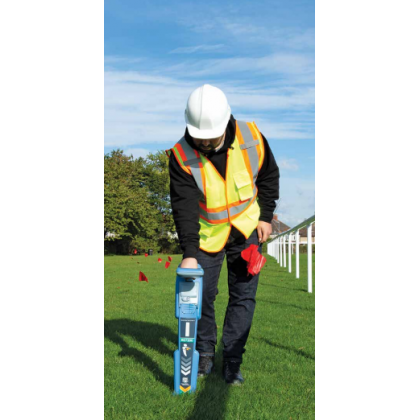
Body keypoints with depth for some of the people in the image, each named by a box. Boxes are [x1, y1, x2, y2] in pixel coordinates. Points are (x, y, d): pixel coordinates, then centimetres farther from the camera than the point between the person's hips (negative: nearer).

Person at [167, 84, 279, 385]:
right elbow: (184, 207, -25)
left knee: (244, 295, 1)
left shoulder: (251, 138, -17)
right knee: (201, 295, 3)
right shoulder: (181, 156, -21)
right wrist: (189, 253, -33)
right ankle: (205, 353, 26)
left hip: (247, 229, 1)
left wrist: (266, 216, -1)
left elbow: (269, 176, 1)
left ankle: (232, 361, 13)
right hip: (206, 234, -1)